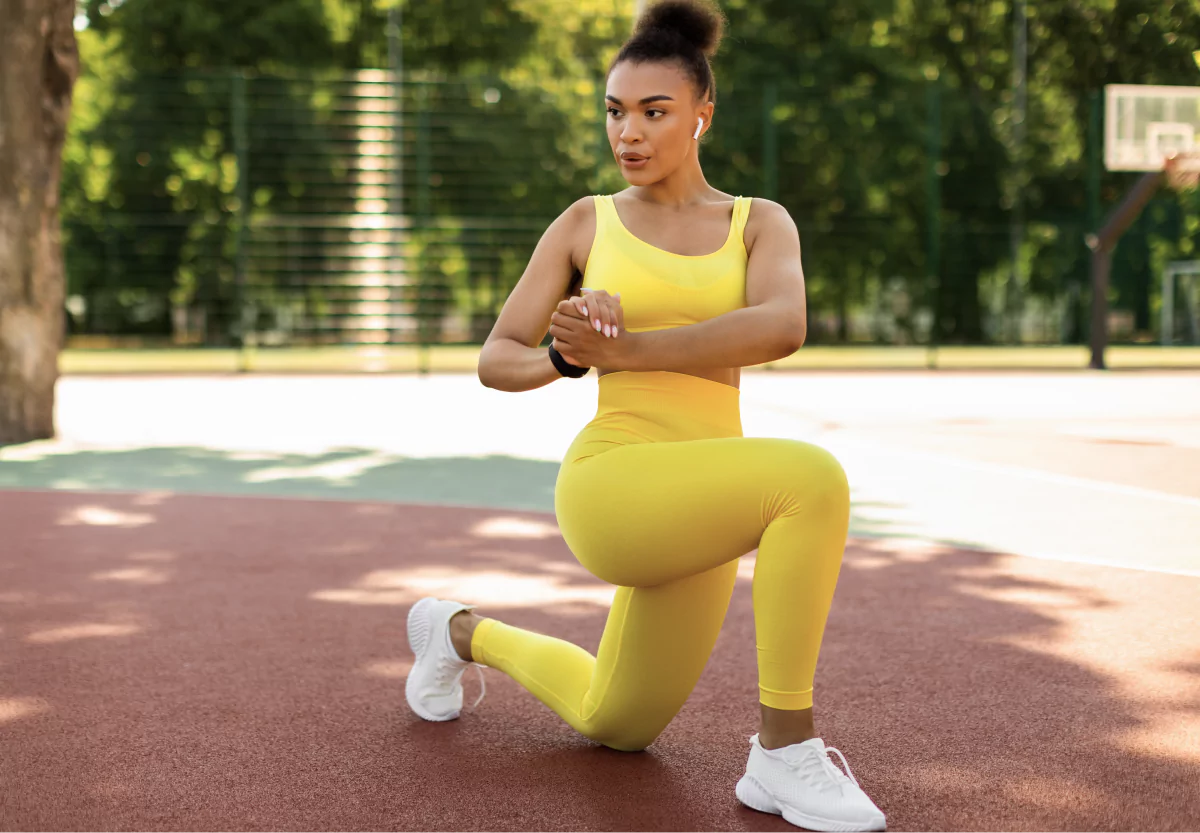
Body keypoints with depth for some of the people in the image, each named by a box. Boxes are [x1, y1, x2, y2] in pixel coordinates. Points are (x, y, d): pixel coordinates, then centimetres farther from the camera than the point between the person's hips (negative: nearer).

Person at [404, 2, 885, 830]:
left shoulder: (764, 223, 8)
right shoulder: (584, 223, 7)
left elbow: (781, 329, -14)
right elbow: (497, 361, 7)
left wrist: (624, 348, -21)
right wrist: (568, 359, -16)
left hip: (699, 512, 5)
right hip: (615, 494, -5)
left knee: (615, 726, 22)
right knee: (813, 479, -31)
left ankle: (465, 634, 46)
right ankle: (786, 748, -20)